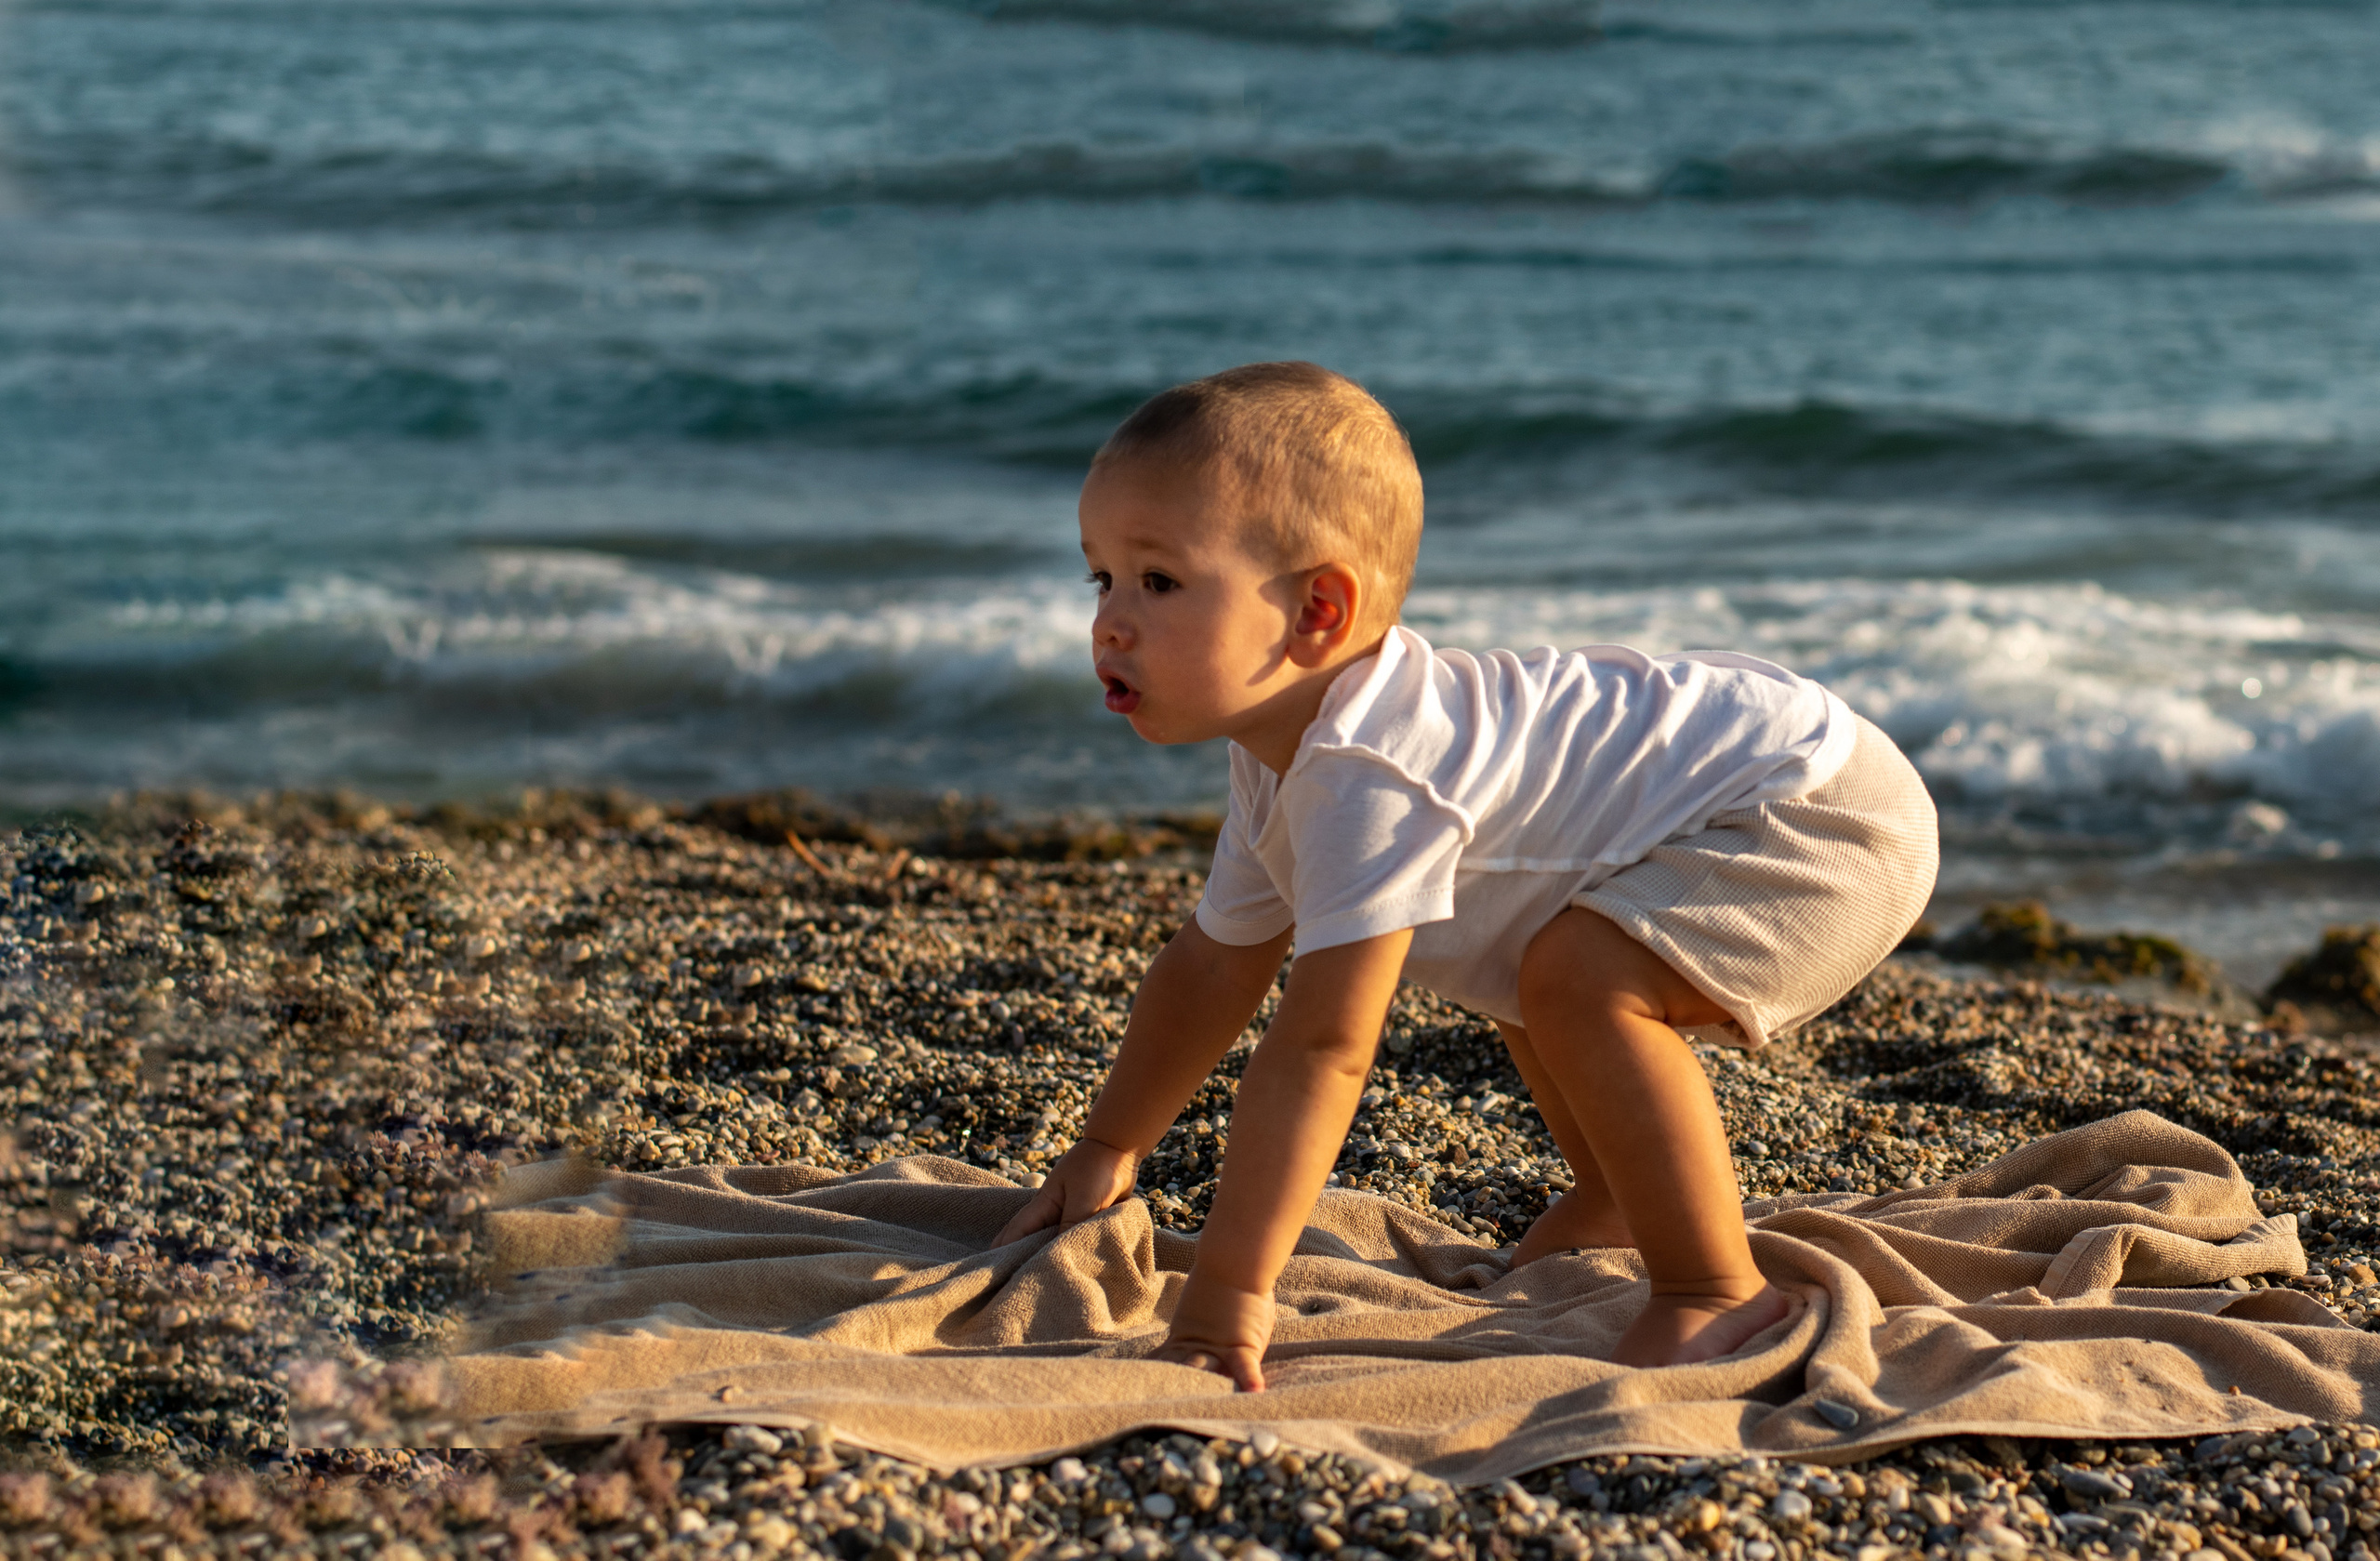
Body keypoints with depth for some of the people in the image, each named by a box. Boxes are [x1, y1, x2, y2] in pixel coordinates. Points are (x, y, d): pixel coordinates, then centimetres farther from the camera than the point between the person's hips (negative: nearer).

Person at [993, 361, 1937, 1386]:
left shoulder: (1368, 779, -32)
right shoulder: (1284, 749, 2)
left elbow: (1320, 1046, -35)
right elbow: (1214, 964, 15)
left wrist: (1229, 1290, -34)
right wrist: (1106, 1150, 17)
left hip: (1832, 812, -10)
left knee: (1580, 977, -30)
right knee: (1513, 964, 26)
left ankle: (1721, 1297, -17)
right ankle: (1618, 1203, 41)